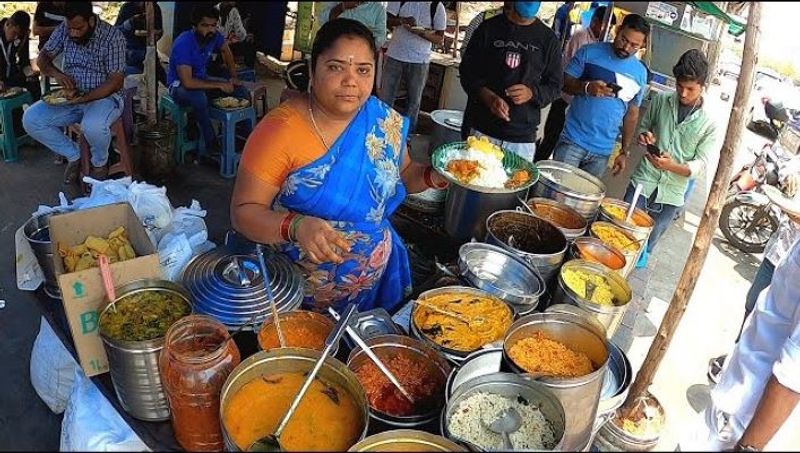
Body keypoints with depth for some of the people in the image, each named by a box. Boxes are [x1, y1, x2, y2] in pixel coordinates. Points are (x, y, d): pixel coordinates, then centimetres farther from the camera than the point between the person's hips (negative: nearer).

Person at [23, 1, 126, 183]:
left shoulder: (113, 37, -16)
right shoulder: (64, 30, 0)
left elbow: (116, 81, -18)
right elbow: (42, 57, 7)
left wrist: (84, 97, -27)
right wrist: (55, 73, -16)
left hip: (104, 96, -6)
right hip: (71, 95, 6)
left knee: (93, 126, -38)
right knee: (30, 119, -13)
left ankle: (100, 163, -4)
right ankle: (74, 155, 8)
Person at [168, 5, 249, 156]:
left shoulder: (214, 36, -11)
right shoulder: (183, 44, -30)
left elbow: (225, 50, 14)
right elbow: (187, 82, -38)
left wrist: (233, 77, 4)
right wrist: (219, 85, -30)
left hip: (201, 80, 7)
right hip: (179, 85, -7)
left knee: (242, 92, -6)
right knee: (199, 97, -41)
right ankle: (211, 144, -26)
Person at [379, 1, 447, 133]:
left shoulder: (437, 6, -4)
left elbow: (440, 38, -3)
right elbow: (386, 20, -3)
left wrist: (422, 32, -22)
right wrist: (402, 20, -22)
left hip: (419, 60, 0)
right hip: (395, 56, 1)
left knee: (414, 100, 9)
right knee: (386, 97, 6)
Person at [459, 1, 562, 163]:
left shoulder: (548, 39, 7)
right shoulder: (488, 28, 5)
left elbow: (554, 85, 10)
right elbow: (467, 70, 4)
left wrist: (532, 93, -13)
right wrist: (487, 96, -16)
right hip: (481, 130, 0)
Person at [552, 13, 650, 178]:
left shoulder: (640, 73, 6)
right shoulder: (590, 52, -3)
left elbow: (632, 114, 11)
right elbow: (564, 82, -2)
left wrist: (625, 150, 10)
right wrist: (586, 87, -22)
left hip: (603, 151, 2)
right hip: (573, 140, -2)